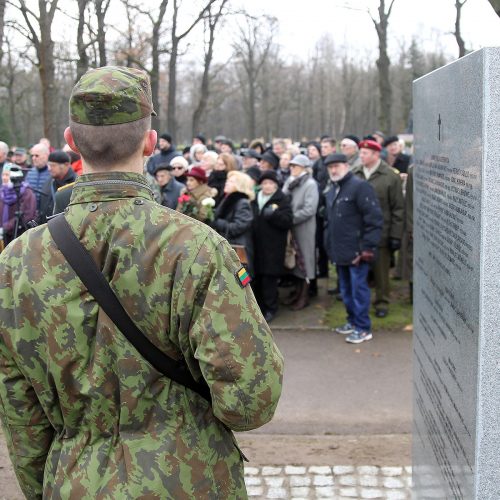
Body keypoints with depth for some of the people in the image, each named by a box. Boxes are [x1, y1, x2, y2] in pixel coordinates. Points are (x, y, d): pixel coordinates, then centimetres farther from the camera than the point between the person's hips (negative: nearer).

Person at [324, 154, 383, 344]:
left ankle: (363, 329, 5)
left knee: (358, 289, -3)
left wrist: (368, 248, -19)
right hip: (339, 251, 9)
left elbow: (374, 219, -17)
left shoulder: (360, 187, -12)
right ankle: (352, 321, 30)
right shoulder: (332, 191, 16)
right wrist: (330, 246, 17)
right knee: (346, 290, 17)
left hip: (356, 252, -8)